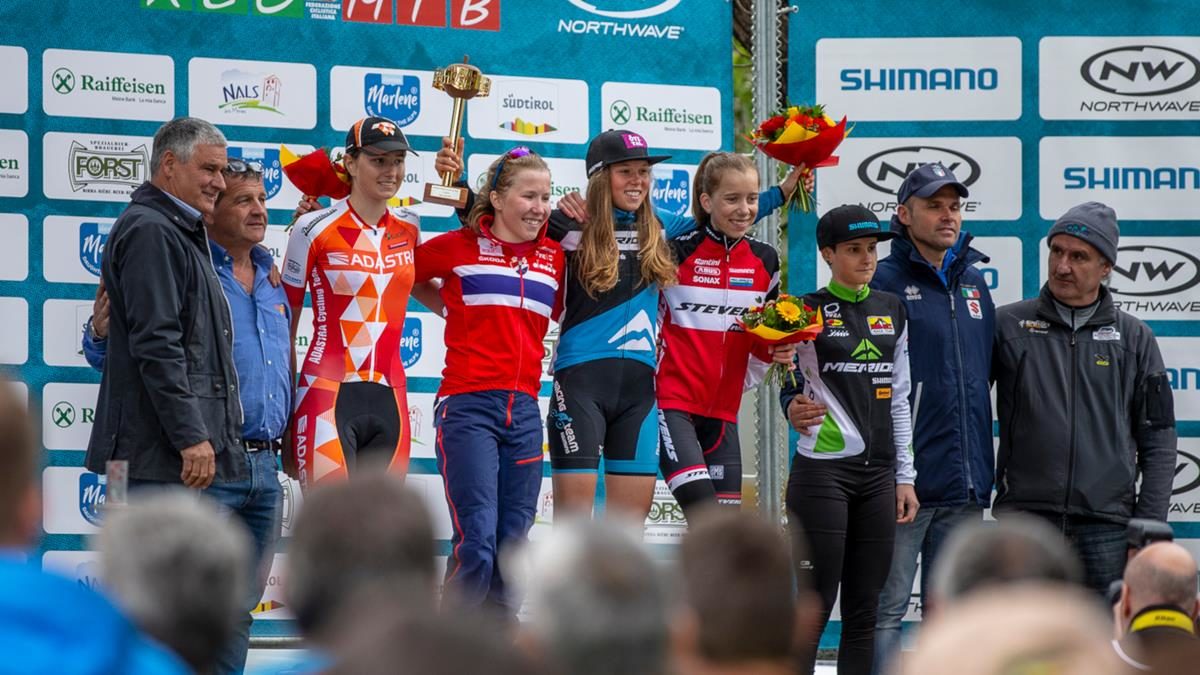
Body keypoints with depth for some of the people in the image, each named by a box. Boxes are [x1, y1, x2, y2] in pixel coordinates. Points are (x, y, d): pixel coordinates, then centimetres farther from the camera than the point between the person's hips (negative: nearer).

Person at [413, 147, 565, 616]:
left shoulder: (554, 256, 11)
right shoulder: (460, 247, -1)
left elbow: (567, 314, 26)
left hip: (524, 410, 5)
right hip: (469, 405, -5)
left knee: (513, 546, 8)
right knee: (476, 544, -12)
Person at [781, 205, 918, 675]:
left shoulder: (891, 310, 12)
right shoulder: (809, 311, -3)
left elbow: (899, 399, 16)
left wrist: (904, 476, 12)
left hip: (878, 474, 5)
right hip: (823, 471, -5)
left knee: (864, 611, 5)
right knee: (815, 607, -7)